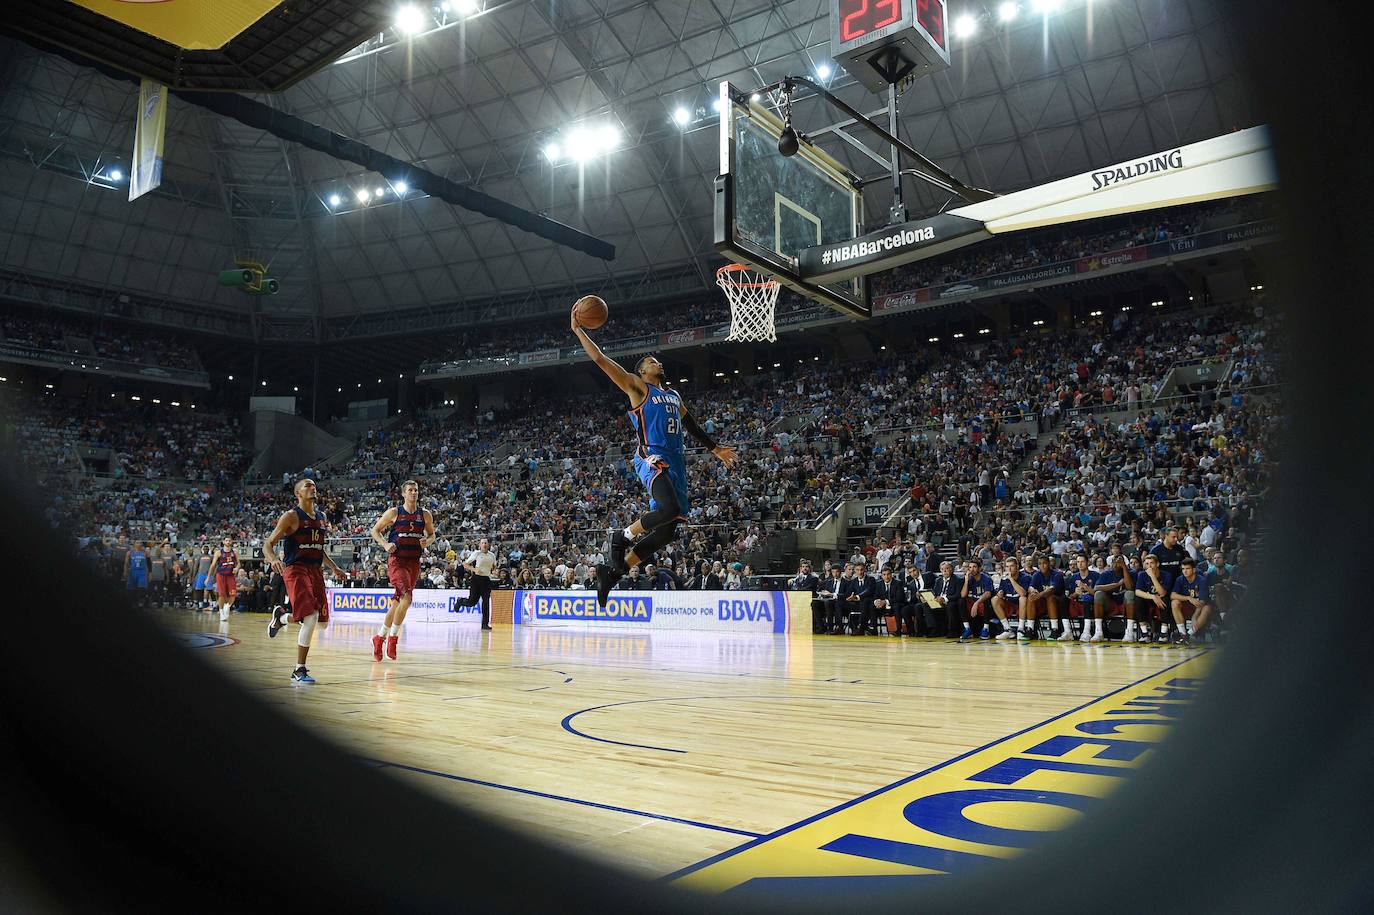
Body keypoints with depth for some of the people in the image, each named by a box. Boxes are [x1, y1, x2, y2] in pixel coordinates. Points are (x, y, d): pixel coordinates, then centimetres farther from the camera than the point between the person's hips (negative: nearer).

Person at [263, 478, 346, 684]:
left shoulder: (322, 517, 14)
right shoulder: (291, 516, -5)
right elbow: (267, 544, -8)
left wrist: (334, 567, 18)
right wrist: (273, 559, -29)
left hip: (316, 570, 7)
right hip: (296, 569, -7)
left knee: (322, 622, 7)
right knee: (311, 617, -20)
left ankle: (281, 617, 33)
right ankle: (299, 670, -8)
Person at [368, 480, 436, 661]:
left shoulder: (425, 515, 7)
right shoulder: (393, 512, -2)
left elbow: (431, 534, 20)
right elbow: (375, 530, 7)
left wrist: (427, 541, -2)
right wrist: (385, 544, -10)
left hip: (414, 562, 4)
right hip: (396, 560, -4)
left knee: (397, 602, 9)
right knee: (406, 598, -21)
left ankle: (380, 637, 25)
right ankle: (392, 637, -5)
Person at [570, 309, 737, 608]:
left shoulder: (674, 396, 28)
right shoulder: (637, 387, 6)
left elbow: (691, 426, 36)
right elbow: (601, 360, 1)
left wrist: (715, 449, 32)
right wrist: (578, 330, 2)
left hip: (675, 463, 8)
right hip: (652, 458, -8)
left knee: (666, 531, 1)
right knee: (670, 509, -32)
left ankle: (613, 572, 8)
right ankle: (623, 536, -6)